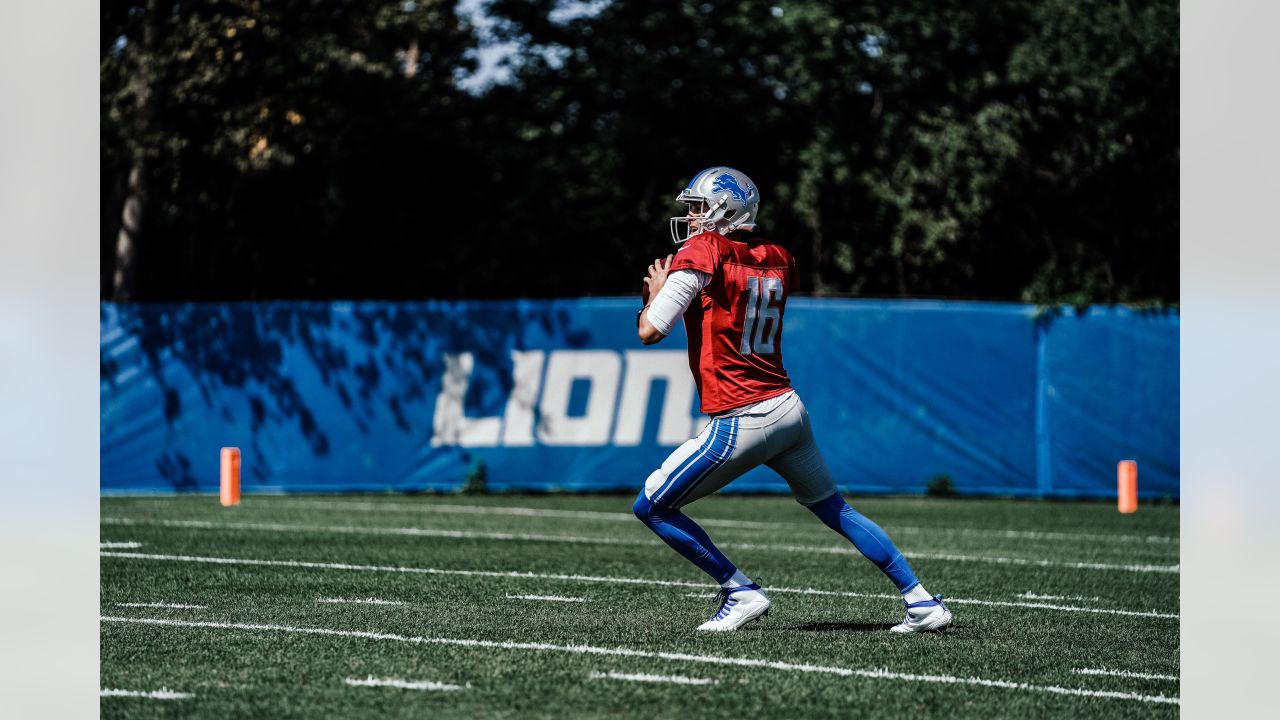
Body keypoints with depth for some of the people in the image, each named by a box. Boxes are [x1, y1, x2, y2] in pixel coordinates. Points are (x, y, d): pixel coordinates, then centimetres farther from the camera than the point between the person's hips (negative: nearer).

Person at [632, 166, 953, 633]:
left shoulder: (703, 251, -9)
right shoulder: (777, 260, 12)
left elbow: (650, 331, -12)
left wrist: (656, 291, 8)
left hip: (741, 420, -7)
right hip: (789, 408, 7)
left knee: (652, 506, 3)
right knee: (837, 511, 20)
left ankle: (741, 593, 3)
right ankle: (922, 602, 18)